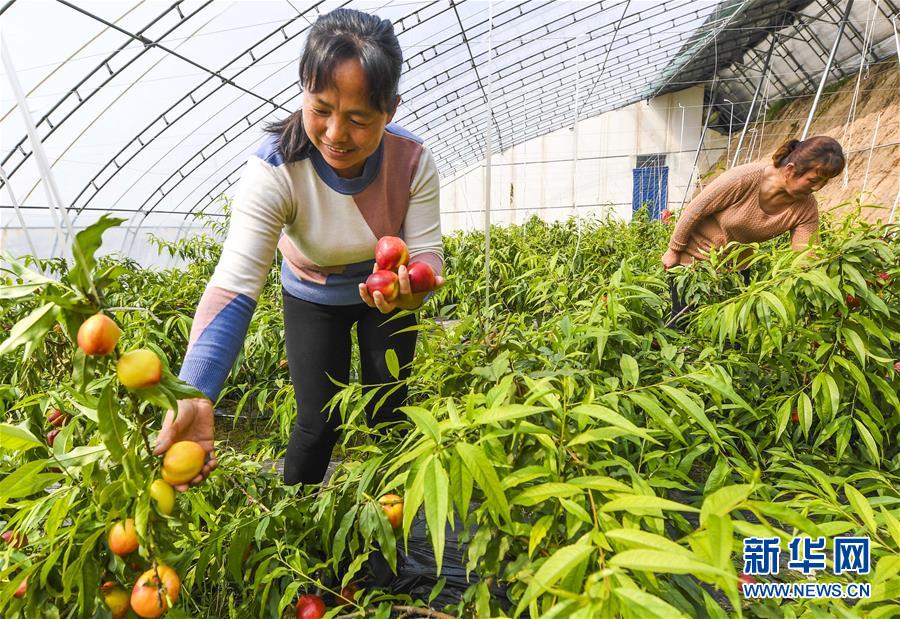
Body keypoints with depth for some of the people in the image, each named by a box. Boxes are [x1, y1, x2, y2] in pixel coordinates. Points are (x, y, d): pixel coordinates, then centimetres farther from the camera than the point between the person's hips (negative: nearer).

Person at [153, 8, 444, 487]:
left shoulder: (412, 161, -27)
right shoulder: (274, 171, -33)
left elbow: (426, 250, -21)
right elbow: (233, 285, -40)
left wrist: (414, 285, -47)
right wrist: (195, 394, -53)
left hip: (387, 292, 2)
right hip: (313, 299, -2)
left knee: (387, 411, 13)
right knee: (319, 422, 1)